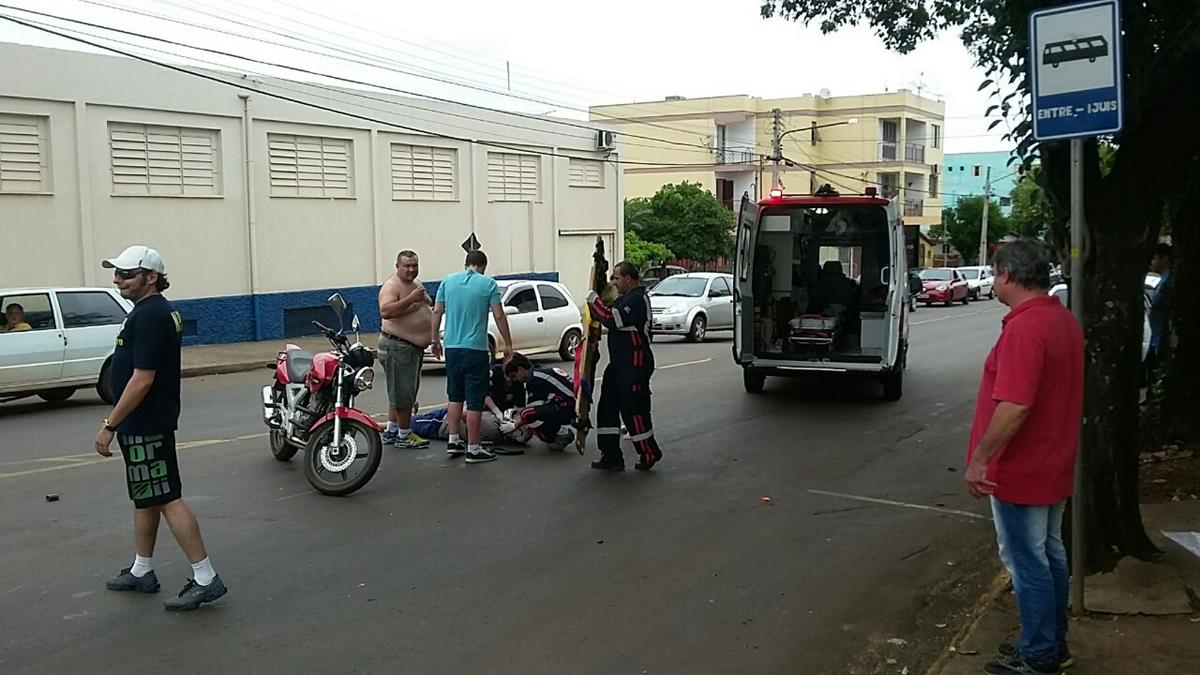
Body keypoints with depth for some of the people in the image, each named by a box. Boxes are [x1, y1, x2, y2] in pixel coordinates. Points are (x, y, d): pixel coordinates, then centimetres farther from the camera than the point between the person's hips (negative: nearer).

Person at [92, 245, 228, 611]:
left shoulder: (148, 316, -19)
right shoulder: (161, 310, 14)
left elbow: (142, 378, -24)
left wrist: (109, 425, -21)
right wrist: (119, 422, 24)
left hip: (145, 425, -11)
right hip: (149, 423, 11)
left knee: (166, 499, -9)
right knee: (146, 497, 17)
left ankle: (205, 578, -8)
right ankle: (141, 572, 29)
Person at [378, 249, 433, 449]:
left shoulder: (416, 284, 15)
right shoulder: (391, 286, -15)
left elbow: (425, 308, 31)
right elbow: (385, 312, -31)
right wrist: (410, 299, -33)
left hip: (416, 346, 10)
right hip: (397, 346, -10)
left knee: (401, 392, 16)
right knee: (403, 392, -5)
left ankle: (391, 431, 26)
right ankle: (404, 435, 4)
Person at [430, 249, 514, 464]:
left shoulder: (448, 281, 7)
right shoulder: (488, 284, -5)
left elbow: (437, 312, 6)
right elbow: (499, 315, -8)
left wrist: (435, 340, 15)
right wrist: (508, 344, -1)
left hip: (452, 347, 5)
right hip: (476, 349, -5)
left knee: (455, 395, 19)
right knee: (475, 400, -1)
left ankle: (453, 440, 20)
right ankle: (473, 449, 2)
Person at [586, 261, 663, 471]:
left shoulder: (637, 299, -16)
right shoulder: (626, 298, 18)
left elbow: (613, 319, -25)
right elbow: (612, 317, 20)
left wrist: (595, 301, -13)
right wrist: (597, 303, 4)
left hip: (635, 365, -11)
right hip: (619, 363, 11)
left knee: (633, 409, -4)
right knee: (608, 407, 8)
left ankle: (649, 453, 11)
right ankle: (611, 456, 11)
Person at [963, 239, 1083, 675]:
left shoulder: (1024, 328, -25)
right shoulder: (1064, 320, 7)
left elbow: (1015, 406, -31)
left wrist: (979, 458, -23)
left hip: (1020, 472, -10)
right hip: (1054, 466, 10)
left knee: (1027, 563, 2)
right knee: (1051, 554, 19)